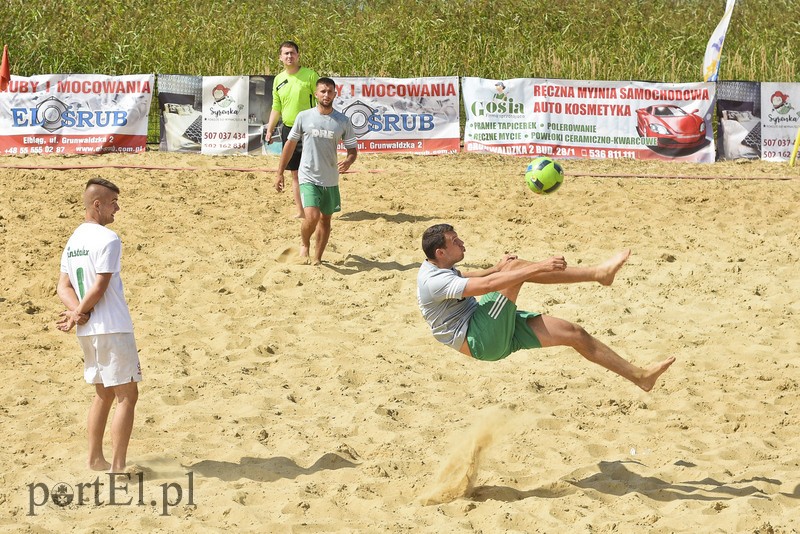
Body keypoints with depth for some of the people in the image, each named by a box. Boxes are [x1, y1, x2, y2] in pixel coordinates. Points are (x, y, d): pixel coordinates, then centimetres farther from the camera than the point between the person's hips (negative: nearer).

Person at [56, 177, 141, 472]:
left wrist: (77, 312, -6)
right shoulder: (108, 239, -14)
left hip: (88, 331, 8)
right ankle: (118, 467, -4)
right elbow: (99, 288, -16)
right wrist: (78, 315, -4)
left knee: (103, 393, 19)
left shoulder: (73, 240, 12)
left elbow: (64, 287, 8)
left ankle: (95, 458, 23)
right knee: (127, 395, -2)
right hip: (112, 329, -8)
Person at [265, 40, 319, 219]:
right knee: (295, 173, 9)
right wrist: (269, 129, 12)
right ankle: (300, 211, 17)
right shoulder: (278, 80, 10)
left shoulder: (310, 75, -5)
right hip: (288, 130, 5)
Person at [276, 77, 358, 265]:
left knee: (325, 219, 11)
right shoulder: (304, 117, -3)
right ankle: (304, 243, 12)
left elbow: (353, 149, 5)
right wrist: (280, 173, 6)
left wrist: (348, 161, -19)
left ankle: (317, 259, 27)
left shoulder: (343, 121, -1)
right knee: (312, 217, -18)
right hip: (308, 177, -3)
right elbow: (290, 144, 6)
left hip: (331, 180, 3)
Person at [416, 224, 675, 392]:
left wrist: (497, 268, 18)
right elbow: (487, 285, -32)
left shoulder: (440, 269, 11)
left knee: (573, 333, 0)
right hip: (480, 341, -10)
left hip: (498, 333, 10)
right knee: (514, 266, -22)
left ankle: (639, 375, 8)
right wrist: (538, 268, -33)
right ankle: (598, 273, -17)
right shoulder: (433, 282, -21)